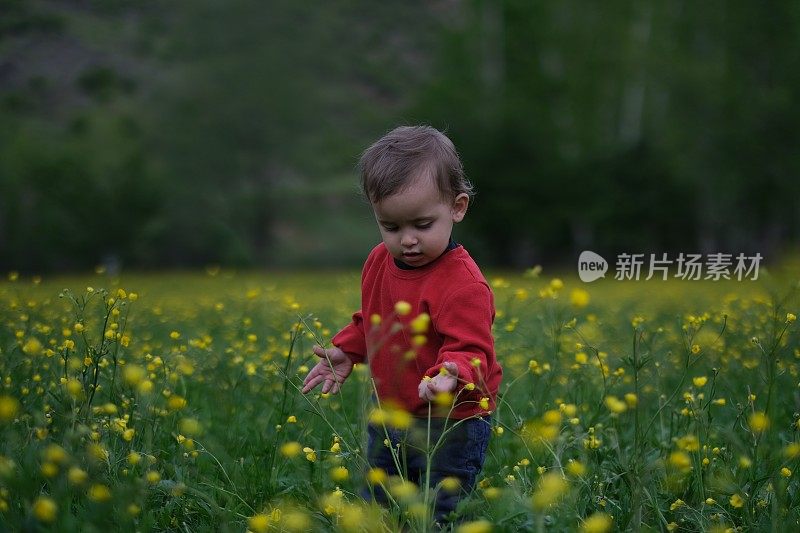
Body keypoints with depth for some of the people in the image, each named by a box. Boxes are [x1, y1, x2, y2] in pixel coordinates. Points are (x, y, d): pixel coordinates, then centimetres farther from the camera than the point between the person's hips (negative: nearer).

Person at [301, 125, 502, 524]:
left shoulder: (462, 284, -25)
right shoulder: (380, 262, 1)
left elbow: (471, 351, -27)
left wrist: (451, 375, -46)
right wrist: (345, 351, 4)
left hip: (449, 430, -8)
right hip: (387, 418, 8)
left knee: (439, 518, 2)